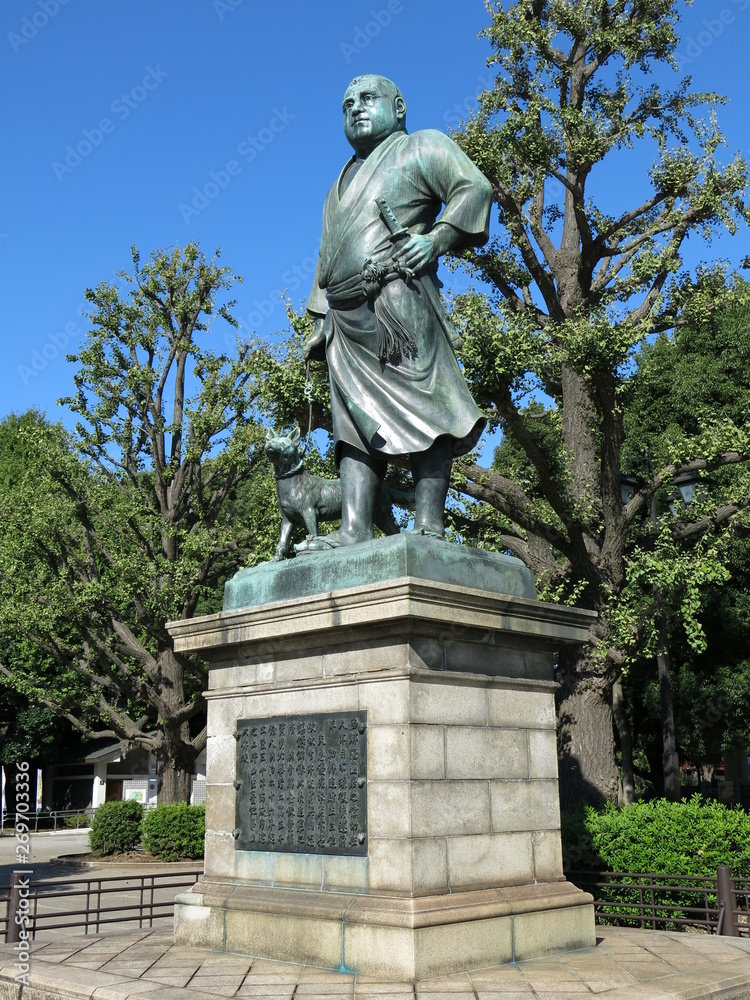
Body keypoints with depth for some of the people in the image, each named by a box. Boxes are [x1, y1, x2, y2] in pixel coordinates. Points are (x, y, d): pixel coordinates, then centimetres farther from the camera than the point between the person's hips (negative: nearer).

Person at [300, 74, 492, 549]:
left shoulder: (421, 146, 15)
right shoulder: (344, 180, 34)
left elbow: (475, 187, -1)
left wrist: (437, 238, -15)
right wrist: (319, 322, 19)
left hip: (397, 301, -6)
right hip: (346, 319, 7)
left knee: (421, 410, -13)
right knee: (357, 422, -5)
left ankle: (430, 525, -16)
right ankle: (354, 530, -13)